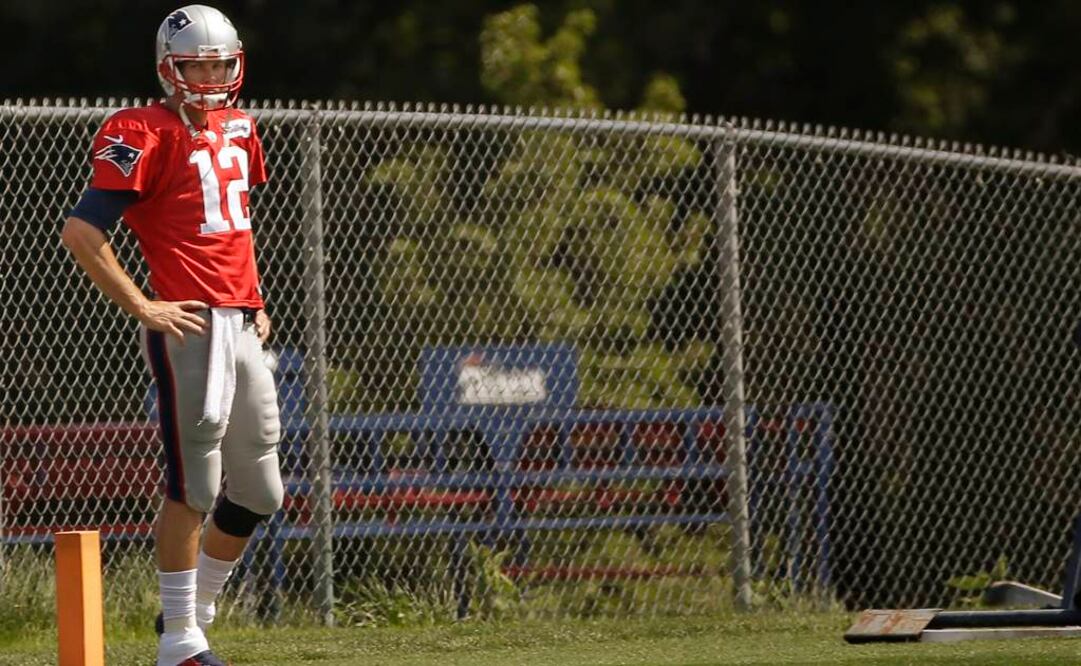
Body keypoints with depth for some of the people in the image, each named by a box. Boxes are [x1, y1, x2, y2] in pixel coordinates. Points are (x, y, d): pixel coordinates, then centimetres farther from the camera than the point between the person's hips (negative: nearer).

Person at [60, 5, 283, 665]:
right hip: (190, 326, -8)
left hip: (242, 324, 8)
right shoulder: (145, 136, -9)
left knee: (259, 492, 11)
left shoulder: (238, 129, 16)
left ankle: (195, 609, 25)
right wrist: (142, 307, -15)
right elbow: (81, 230, -14)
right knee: (194, 486, -6)